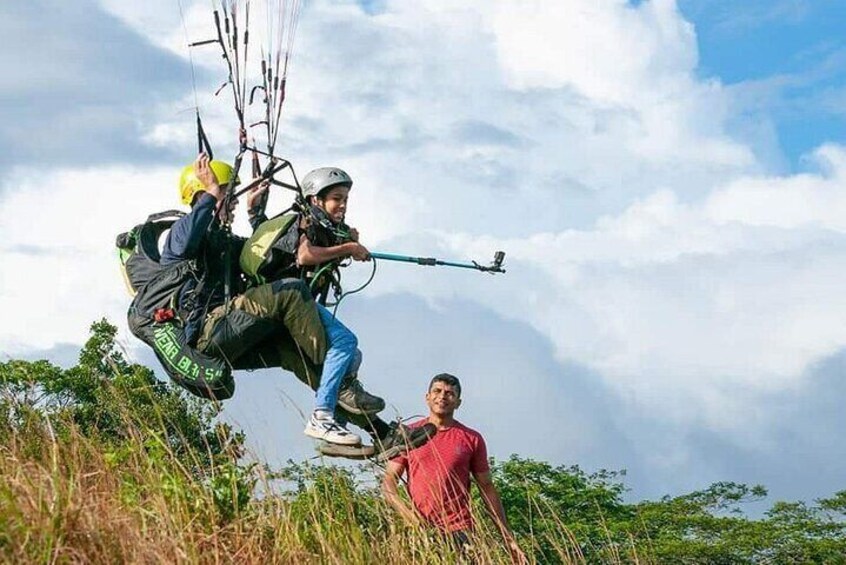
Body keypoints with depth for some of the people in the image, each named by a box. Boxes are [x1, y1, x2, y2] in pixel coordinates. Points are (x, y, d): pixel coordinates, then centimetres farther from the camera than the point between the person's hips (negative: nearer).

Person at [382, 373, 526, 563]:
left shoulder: (472, 439, 9)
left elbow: (487, 489, 12)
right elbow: (389, 482, 7)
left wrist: (509, 539, 8)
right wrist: (406, 512, -13)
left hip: (459, 532, -1)